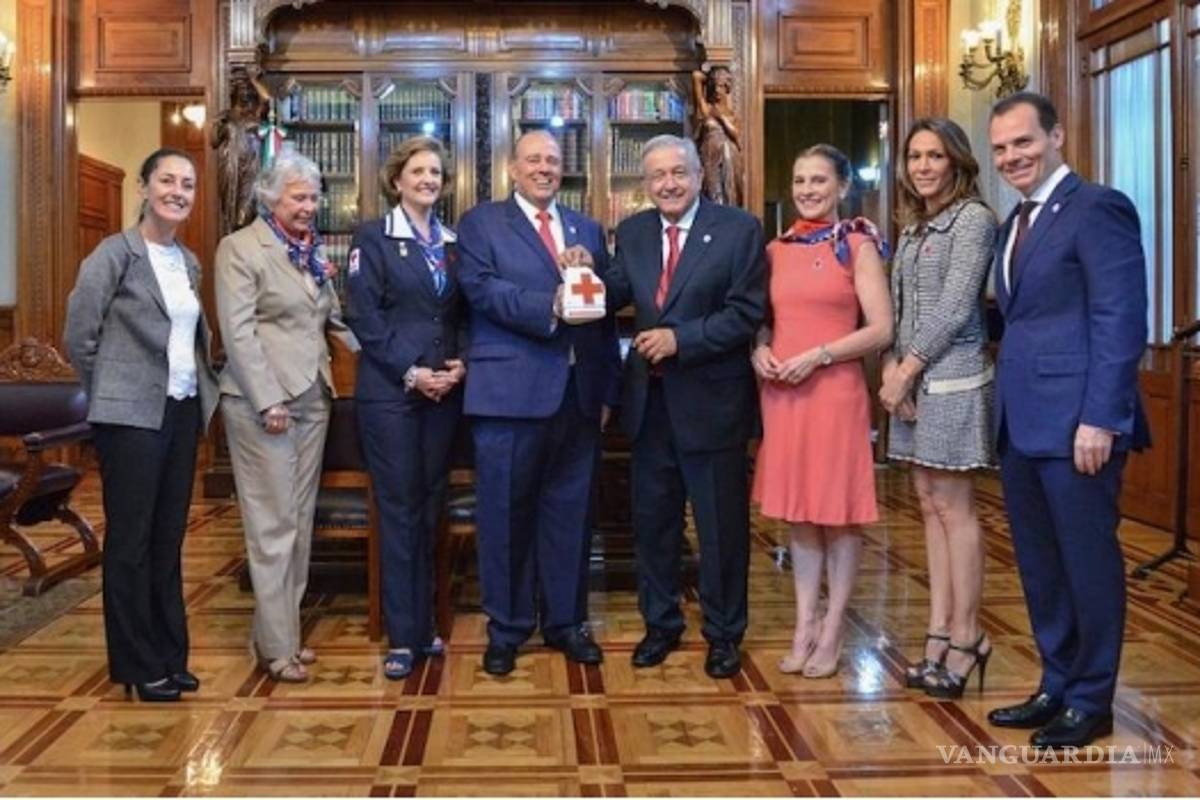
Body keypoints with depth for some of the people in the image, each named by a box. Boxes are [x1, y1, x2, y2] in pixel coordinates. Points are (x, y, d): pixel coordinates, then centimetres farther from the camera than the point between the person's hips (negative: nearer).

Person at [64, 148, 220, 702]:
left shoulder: (189, 262, 12)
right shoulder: (114, 253, -8)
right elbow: (78, 334, -8)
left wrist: (202, 389, 8)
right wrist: (112, 393, -1)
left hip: (182, 411, 6)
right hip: (131, 415, -6)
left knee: (169, 538, 12)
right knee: (130, 540, 2)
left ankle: (169, 656, 22)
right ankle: (138, 665, 13)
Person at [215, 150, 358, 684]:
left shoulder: (313, 250, 14)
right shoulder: (240, 248, -5)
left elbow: (335, 315, 16)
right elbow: (238, 331, -12)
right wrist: (269, 401, -17)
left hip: (312, 398, 7)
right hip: (263, 401, -7)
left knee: (300, 520, 11)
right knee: (273, 524, -2)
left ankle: (279, 630, 22)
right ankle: (277, 646, 8)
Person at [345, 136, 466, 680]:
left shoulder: (453, 242, 14)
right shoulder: (373, 237, 0)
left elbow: (464, 313, 13)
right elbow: (362, 315, -8)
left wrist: (462, 362, -6)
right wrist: (410, 371, -14)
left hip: (445, 392, 4)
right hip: (390, 392, -4)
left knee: (429, 510, 10)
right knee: (398, 511, -1)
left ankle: (423, 625, 20)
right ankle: (401, 637, 7)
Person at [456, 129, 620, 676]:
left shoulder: (588, 230, 16)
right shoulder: (480, 224, 5)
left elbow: (606, 309, 11)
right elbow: (482, 289, -12)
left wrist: (608, 389, 5)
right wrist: (549, 309, -23)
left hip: (578, 392, 4)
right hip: (511, 391, -3)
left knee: (569, 512, 11)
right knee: (506, 514, 4)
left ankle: (566, 621, 25)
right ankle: (506, 629, 18)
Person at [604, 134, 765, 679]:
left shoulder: (739, 229, -7)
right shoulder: (632, 232, 9)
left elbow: (745, 312, -13)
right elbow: (616, 296, 3)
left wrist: (681, 338, -21)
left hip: (711, 399, -5)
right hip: (650, 399, 5)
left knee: (722, 524, 8)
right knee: (652, 519, 14)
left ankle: (724, 633, 25)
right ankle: (660, 623, 32)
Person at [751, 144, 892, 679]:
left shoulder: (857, 245, -2)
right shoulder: (776, 250, 11)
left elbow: (881, 329, -8)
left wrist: (818, 355, -17)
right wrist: (759, 350, -3)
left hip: (834, 391, -5)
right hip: (780, 393, 5)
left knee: (838, 513, 4)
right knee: (796, 511, 10)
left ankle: (832, 634, 14)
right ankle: (805, 626, 20)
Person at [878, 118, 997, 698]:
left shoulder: (973, 219, -7)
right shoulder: (913, 227, 17)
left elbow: (955, 307, -14)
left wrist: (907, 370, -12)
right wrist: (891, 366, -1)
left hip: (952, 381, -8)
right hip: (914, 381, 8)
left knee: (953, 507, -3)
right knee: (930, 505, 8)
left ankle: (966, 636, 7)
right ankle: (939, 634, 14)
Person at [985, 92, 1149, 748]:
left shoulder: (1098, 208, -9)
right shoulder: (1013, 225, 18)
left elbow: (1122, 320, -15)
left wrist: (1099, 419, -19)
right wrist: (1005, 408, 9)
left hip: (1075, 422, -8)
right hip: (1020, 423, 8)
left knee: (1088, 560, 4)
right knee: (1038, 564, 15)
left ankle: (1091, 701, 18)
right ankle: (1057, 688, 29)